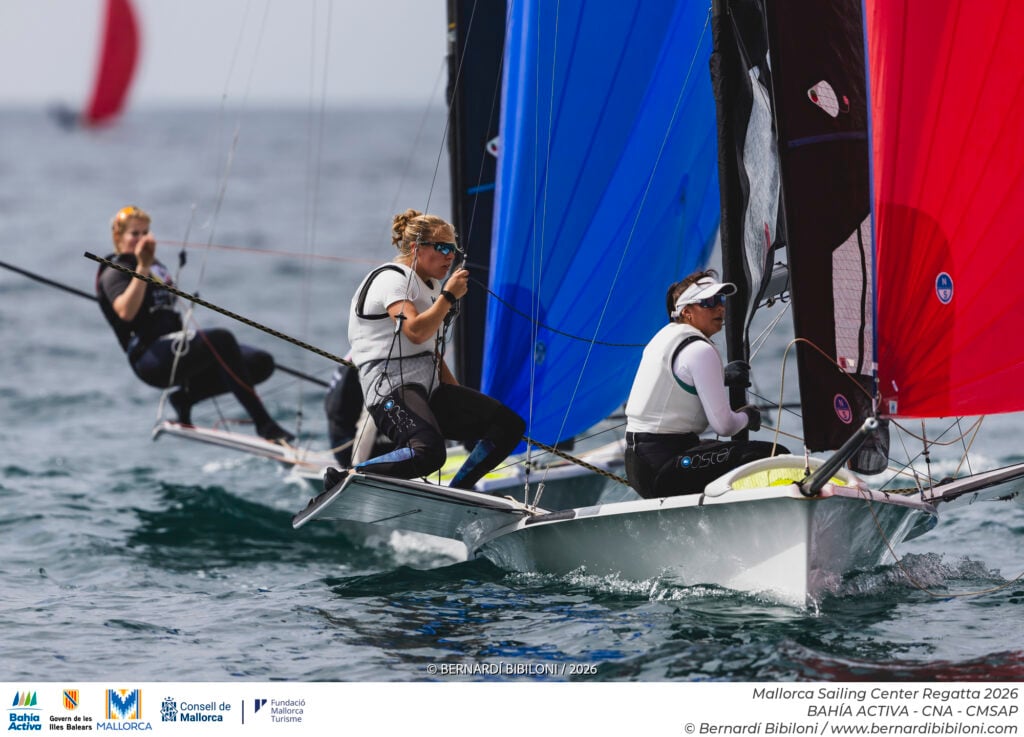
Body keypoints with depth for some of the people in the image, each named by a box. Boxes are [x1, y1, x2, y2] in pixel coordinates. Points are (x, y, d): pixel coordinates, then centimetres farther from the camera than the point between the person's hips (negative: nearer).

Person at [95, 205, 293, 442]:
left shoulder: (155, 266, 25)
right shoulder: (114, 273, -2)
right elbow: (126, 312, -23)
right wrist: (142, 267, -24)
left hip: (176, 350, 9)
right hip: (151, 357, -9)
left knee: (261, 362, -6)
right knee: (221, 339, -34)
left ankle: (186, 397, 1)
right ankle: (264, 425, -36)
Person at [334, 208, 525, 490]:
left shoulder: (430, 286, 22)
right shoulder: (393, 279, -6)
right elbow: (415, 332, -22)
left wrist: (460, 400, 21)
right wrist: (449, 296, -11)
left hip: (429, 388, 10)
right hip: (391, 388, -10)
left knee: (509, 425, -1)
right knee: (428, 452, -37)